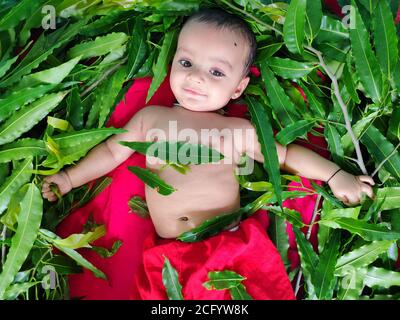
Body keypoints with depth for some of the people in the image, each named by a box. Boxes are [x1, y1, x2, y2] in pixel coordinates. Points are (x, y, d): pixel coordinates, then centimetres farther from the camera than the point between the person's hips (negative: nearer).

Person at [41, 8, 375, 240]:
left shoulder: (238, 130, 8)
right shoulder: (150, 117, 14)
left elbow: (287, 155, 16)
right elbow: (112, 152, 23)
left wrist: (334, 175, 7)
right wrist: (69, 178, 21)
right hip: (165, 248, 2)